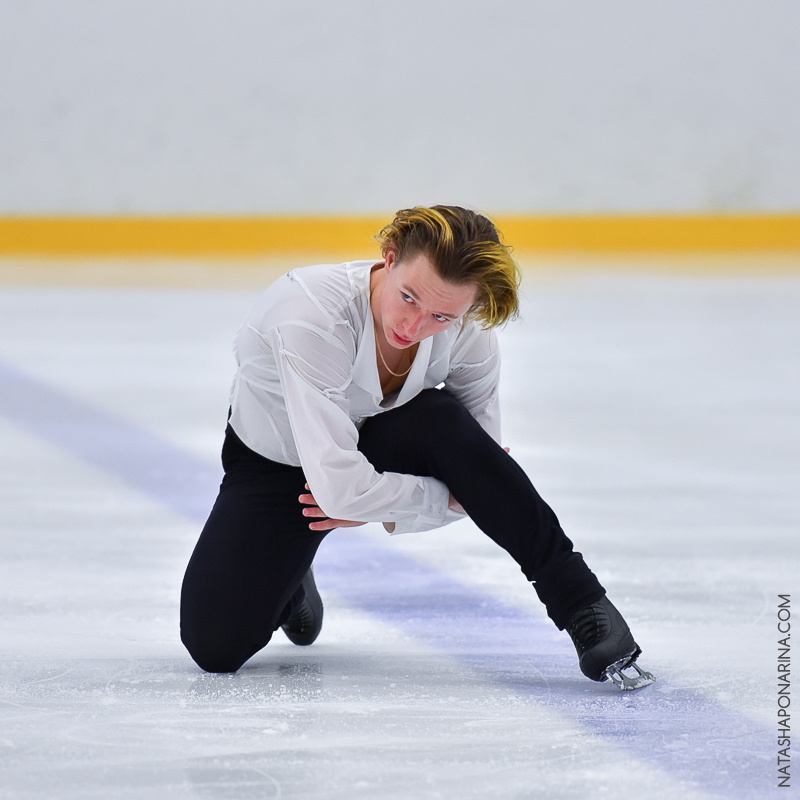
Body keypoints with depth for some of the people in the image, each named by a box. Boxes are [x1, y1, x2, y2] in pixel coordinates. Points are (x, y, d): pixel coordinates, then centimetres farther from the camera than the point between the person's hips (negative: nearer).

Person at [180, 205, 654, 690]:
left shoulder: (470, 336, -24)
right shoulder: (312, 316, -39)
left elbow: (480, 473, -12)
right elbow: (340, 488, -42)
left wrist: (377, 506, -22)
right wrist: (447, 498, -29)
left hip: (378, 443, 2)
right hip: (276, 463, -2)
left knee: (443, 423, -33)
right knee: (215, 644, -20)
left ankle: (583, 607, -23)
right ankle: (287, 580, 18)